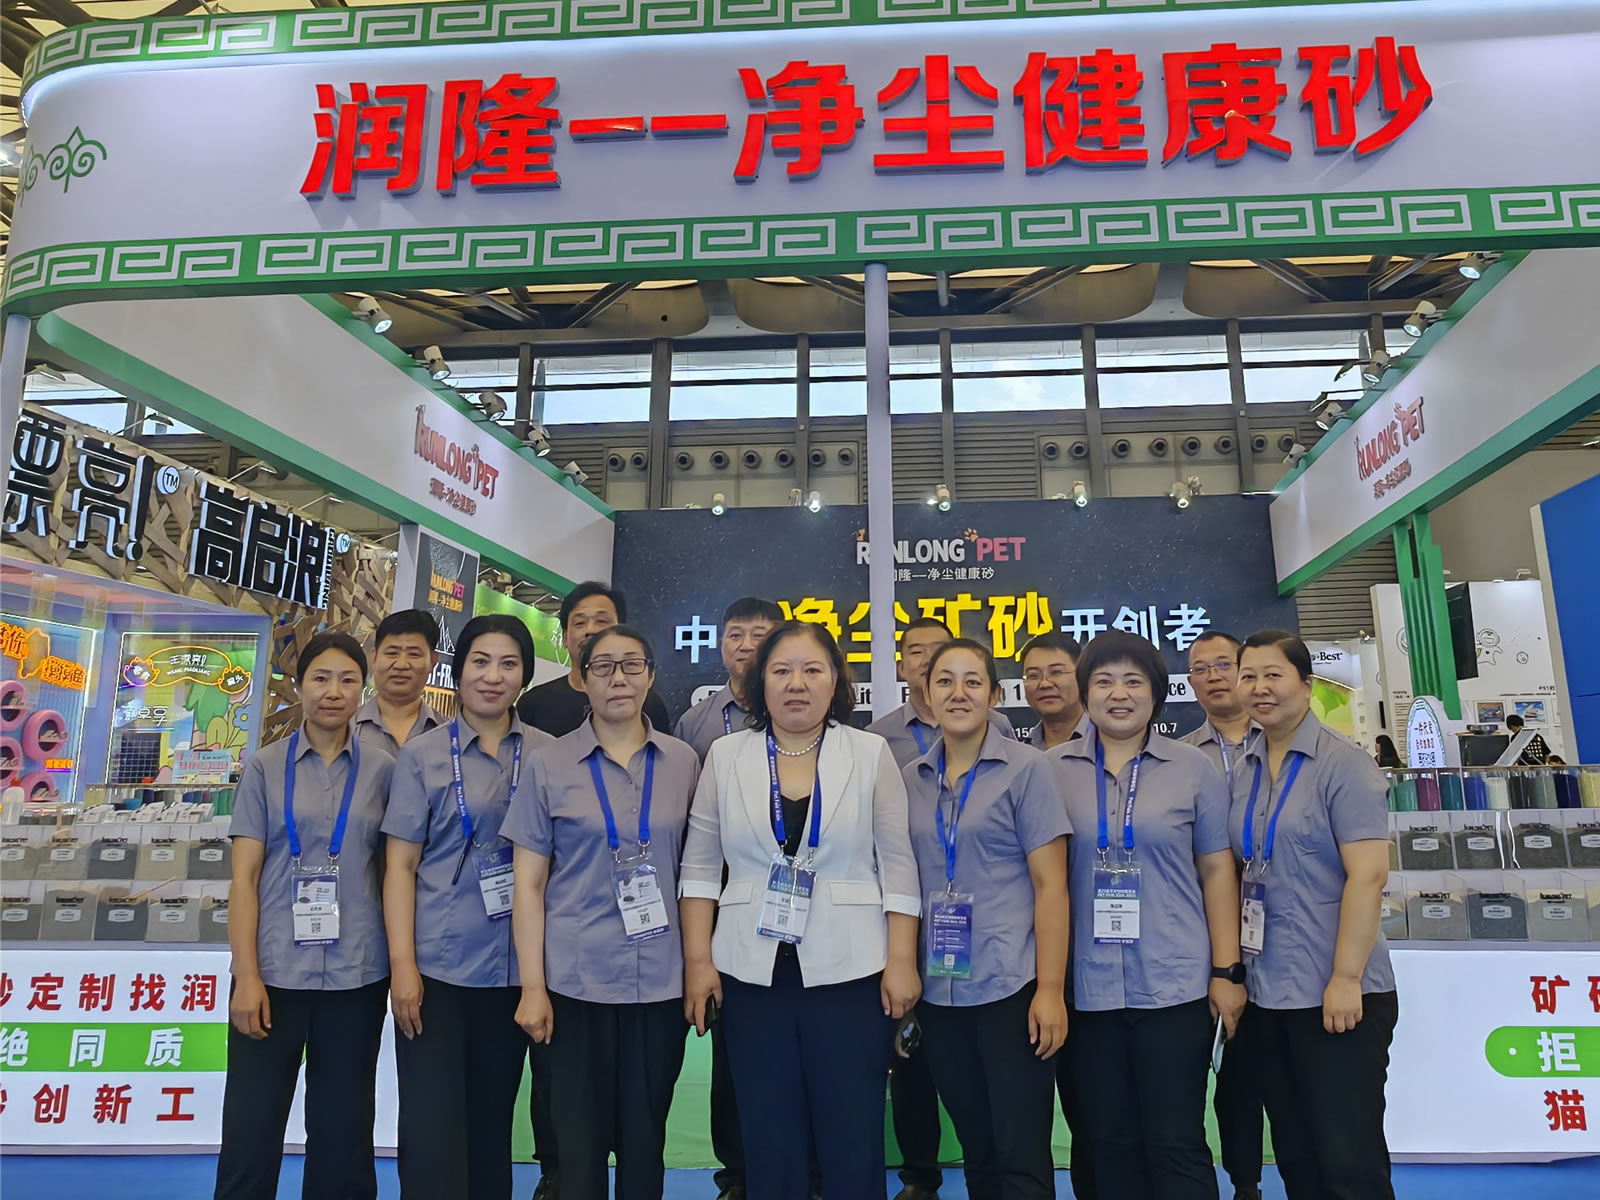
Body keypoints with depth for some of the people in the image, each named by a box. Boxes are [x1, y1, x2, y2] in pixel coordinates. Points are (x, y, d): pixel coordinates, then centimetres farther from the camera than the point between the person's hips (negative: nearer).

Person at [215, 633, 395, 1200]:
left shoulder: (382, 770, 4)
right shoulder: (265, 767, 2)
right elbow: (244, 878, -1)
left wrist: (402, 965, 2)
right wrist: (246, 976, -8)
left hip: (355, 974, 1)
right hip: (275, 969, -1)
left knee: (342, 1132, 10)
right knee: (250, 1131, 4)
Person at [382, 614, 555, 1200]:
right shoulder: (422, 754, -1)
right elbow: (401, 865, -3)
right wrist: (401, 964, -9)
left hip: (516, 966, 2)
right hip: (437, 963, -2)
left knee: (493, 1119, 14)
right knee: (432, 1125, 0)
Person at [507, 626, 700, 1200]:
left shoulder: (683, 762, 3)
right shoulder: (549, 765, -2)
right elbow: (528, 883, -2)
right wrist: (532, 986, -6)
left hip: (660, 981, 2)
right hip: (576, 981, -1)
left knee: (645, 1142, 11)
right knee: (579, 1142, 8)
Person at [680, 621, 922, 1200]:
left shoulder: (871, 754, -2)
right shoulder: (726, 756, 2)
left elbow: (898, 865, -1)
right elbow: (700, 866, 4)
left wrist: (902, 961, -5)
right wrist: (697, 960, 0)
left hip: (849, 971, -1)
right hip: (752, 973, 2)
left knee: (852, 1141, 7)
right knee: (769, 1142, 12)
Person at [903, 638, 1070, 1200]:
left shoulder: (1027, 768, -6)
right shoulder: (911, 779, 6)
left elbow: (1050, 884, -8)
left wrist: (1051, 988, -13)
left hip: (1012, 988, -4)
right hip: (939, 992, 4)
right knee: (975, 1149, 17)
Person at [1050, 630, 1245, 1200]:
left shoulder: (1193, 768, 1)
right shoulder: (1055, 769, 2)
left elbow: (1217, 871, 3)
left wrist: (1227, 970, -2)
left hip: (1175, 983, -1)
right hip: (1089, 987, 1)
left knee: (1177, 1142, 4)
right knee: (1111, 1143, 12)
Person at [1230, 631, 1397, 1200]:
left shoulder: (1343, 764, -10)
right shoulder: (1244, 771, 8)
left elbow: (1368, 876, -16)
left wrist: (1345, 979, -20)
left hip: (1336, 995, -6)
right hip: (1267, 994, 6)